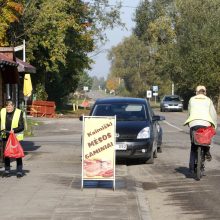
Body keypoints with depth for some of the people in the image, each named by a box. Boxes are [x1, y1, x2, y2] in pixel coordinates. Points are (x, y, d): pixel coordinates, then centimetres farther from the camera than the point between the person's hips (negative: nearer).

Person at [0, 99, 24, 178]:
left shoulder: (19, 113, -11)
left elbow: (22, 127, -13)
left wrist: (14, 130, -25)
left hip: (16, 136, -4)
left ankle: (19, 171, 9)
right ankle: (7, 170, 19)